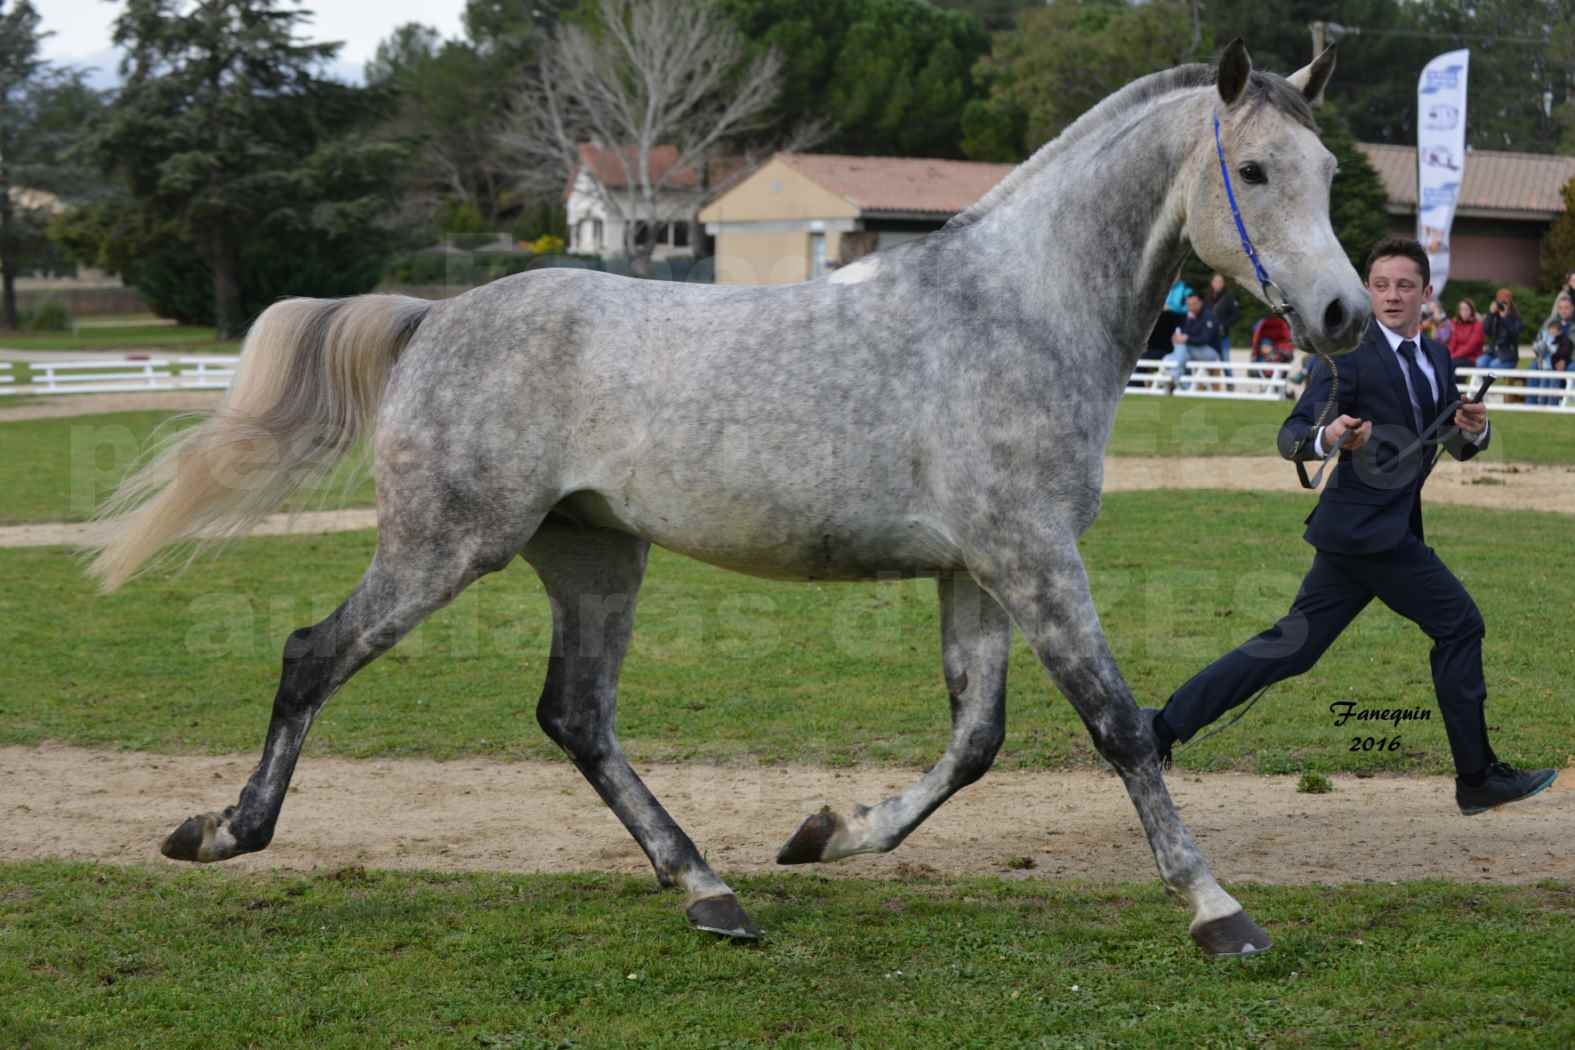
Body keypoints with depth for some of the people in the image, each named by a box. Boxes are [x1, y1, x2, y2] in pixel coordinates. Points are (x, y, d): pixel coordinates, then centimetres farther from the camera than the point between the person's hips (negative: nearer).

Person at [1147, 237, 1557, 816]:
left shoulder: (1437, 359, 15)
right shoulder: (1349, 352, -10)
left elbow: (1459, 447, 20)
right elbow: (1290, 437, -14)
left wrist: (1474, 429, -3)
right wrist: (1328, 437, -37)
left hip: (1368, 528, 8)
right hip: (1369, 524, -8)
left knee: (1291, 647, 7)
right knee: (1459, 624, -3)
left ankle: (1164, 726, 9)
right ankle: (1479, 778, 8)